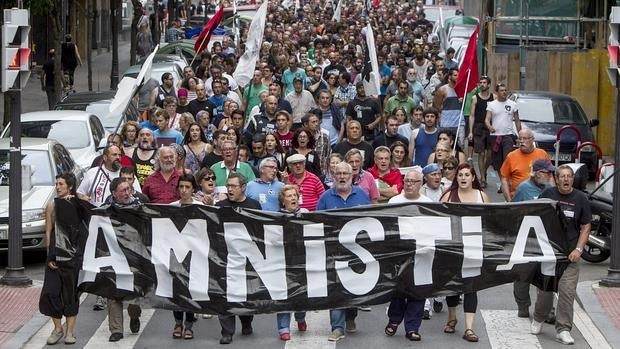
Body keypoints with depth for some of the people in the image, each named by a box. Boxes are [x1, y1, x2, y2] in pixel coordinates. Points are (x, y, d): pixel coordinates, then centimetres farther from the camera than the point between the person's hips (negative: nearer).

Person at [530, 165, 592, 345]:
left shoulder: (580, 198, 0)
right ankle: (538, 319, 32)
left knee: (567, 291, -6)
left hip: (569, 254, -1)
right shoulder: (547, 194, 1)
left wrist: (578, 249, -8)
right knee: (545, 288, 8)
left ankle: (563, 329, 1)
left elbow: (586, 227, 3)